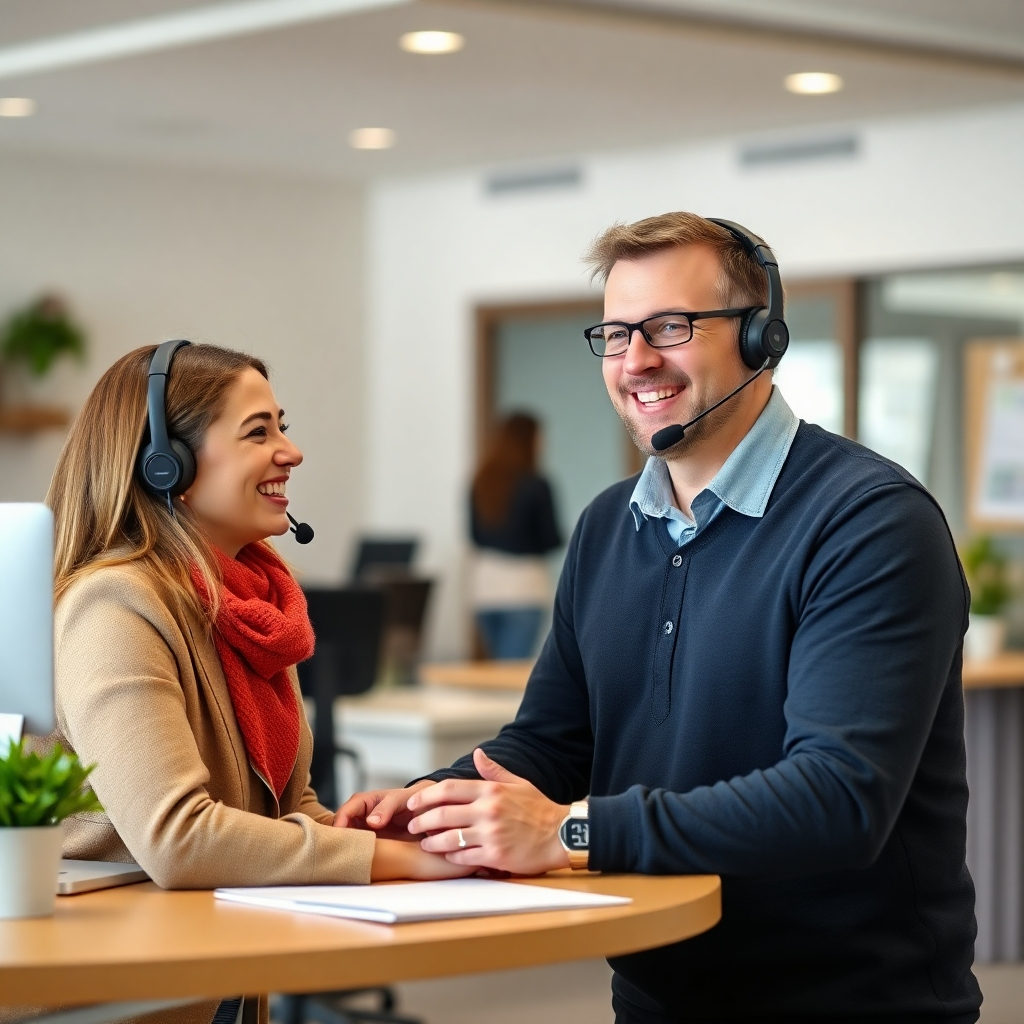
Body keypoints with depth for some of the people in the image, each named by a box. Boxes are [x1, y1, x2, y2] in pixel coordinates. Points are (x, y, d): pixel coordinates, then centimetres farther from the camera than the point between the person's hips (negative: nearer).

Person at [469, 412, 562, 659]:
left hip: (485, 582, 5)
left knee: (498, 665, 16)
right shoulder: (535, 486, -11)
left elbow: (476, 535, 11)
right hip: (523, 585, -5)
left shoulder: (480, 483, 3)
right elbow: (551, 541, -6)